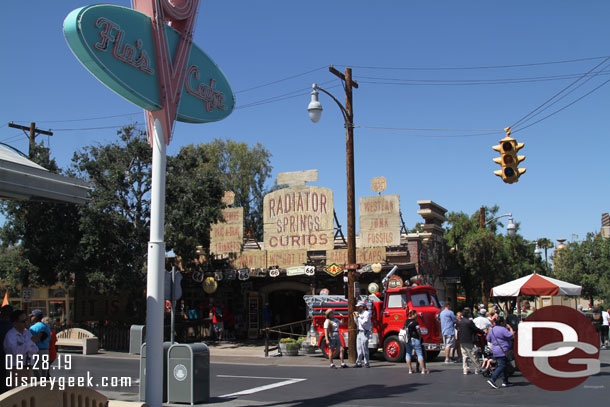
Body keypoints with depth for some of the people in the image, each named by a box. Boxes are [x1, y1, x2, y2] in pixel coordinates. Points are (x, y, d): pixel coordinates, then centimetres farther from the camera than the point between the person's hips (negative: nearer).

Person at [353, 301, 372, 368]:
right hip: (359, 332, 8)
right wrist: (355, 316, 8)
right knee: (359, 348, 7)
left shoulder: (367, 313, -9)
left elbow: (363, 322, -17)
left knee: (364, 348, -9)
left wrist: (358, 316, -12)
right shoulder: (359, 313, 15)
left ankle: (367, 363, -4)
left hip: (365, 333, -8)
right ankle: (359, 363, 11)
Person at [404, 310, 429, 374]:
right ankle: (423, 370, -1)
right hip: (415, 339, -7)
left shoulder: (406, 321, 8)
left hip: (407, 340, 7)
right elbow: (418, 331, -10)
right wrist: (420, 337, 8)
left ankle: (410, 370, 12)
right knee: (419, 354, 0)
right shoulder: (415, 322, -15)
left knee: (408, 354, 12)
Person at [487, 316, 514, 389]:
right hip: (502, 351, -9)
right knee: (501, 366, -9)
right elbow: (511, 335, -15)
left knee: (504, 366, 16)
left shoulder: (492, 330, 12)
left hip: (495, 351, 9)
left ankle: (505, 382, 18)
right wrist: (510, 328, 0)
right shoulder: (503, 329, -14)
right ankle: (492, 379, -19)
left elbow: (488, 340, 19)